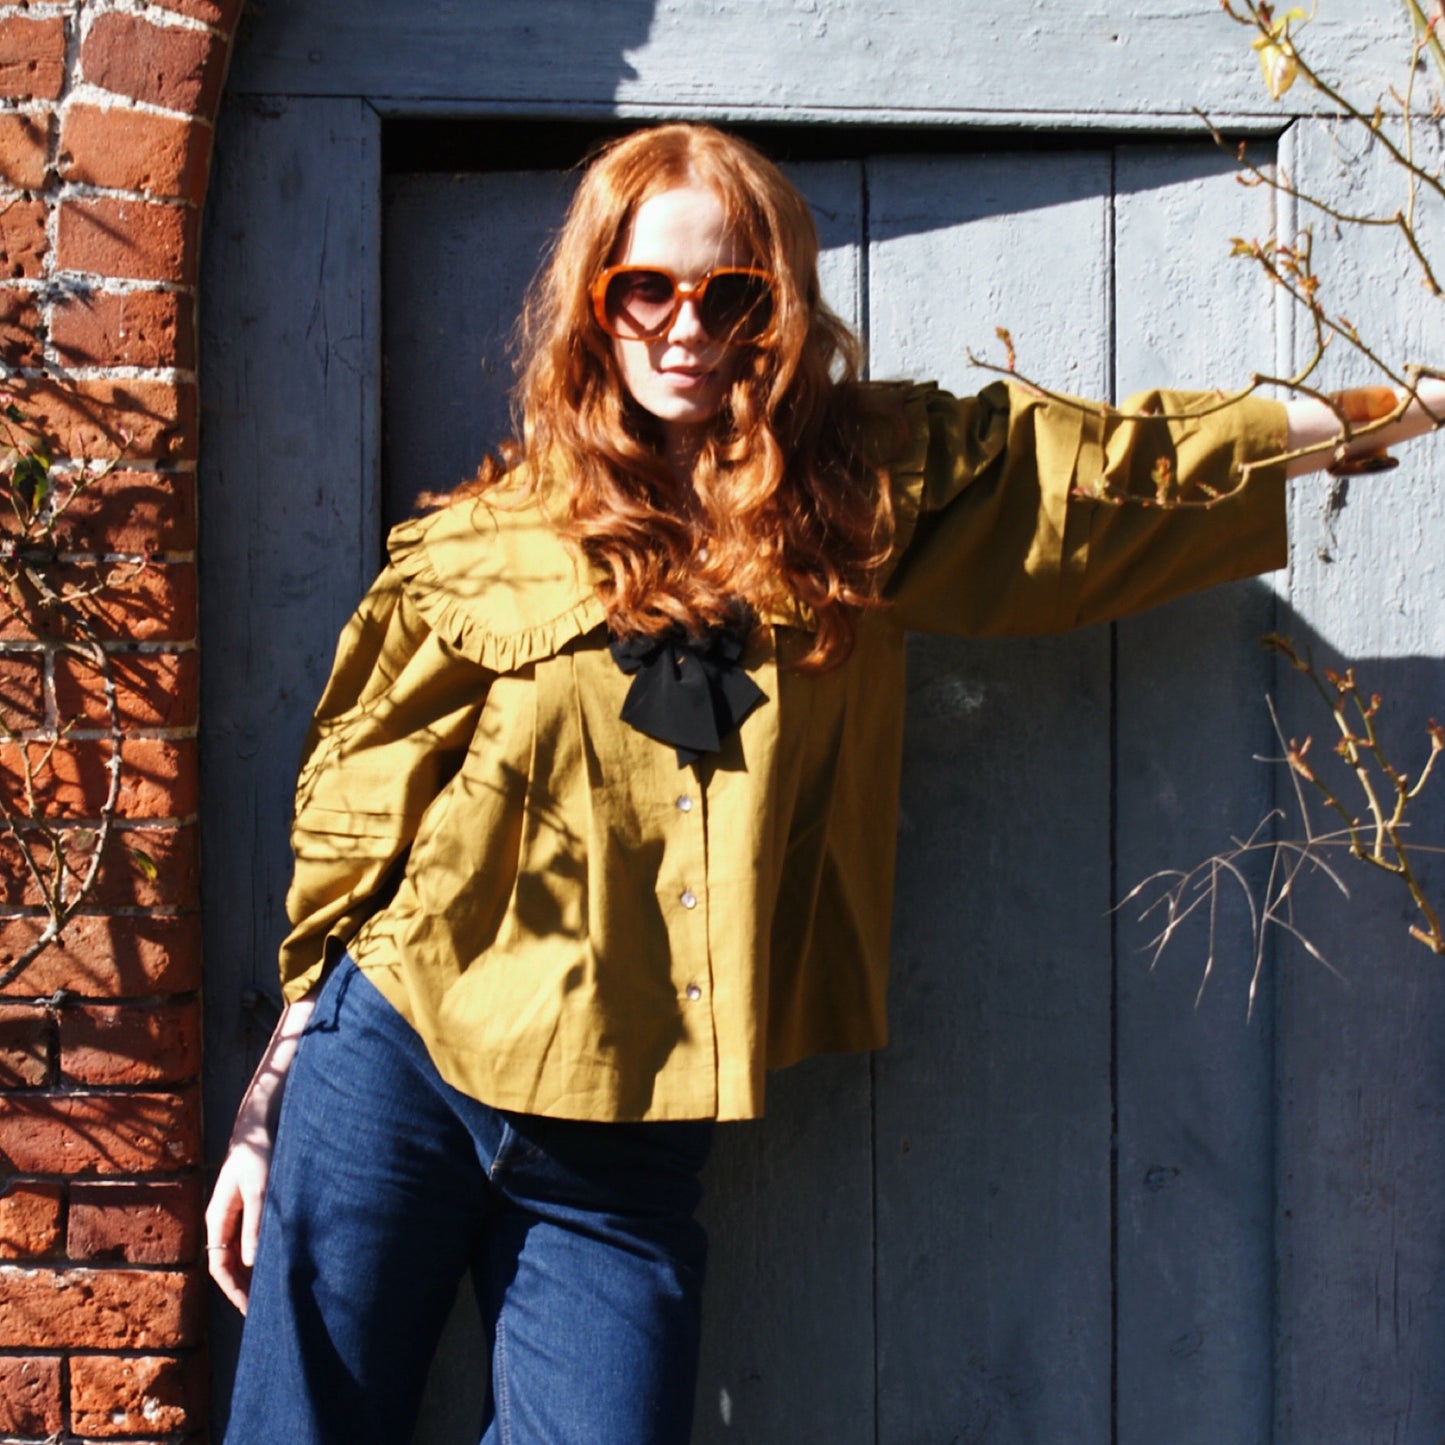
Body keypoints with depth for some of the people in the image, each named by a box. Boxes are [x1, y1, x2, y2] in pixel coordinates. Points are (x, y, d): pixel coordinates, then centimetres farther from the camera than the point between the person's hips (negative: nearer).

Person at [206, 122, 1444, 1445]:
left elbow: (1109, 462, 14)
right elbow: (354, 824, 6)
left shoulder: (867, 492, 4)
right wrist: (268, 1106, 6)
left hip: (629, 1148, 1)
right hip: (396, 1075, -1)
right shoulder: (476, 551, 0)